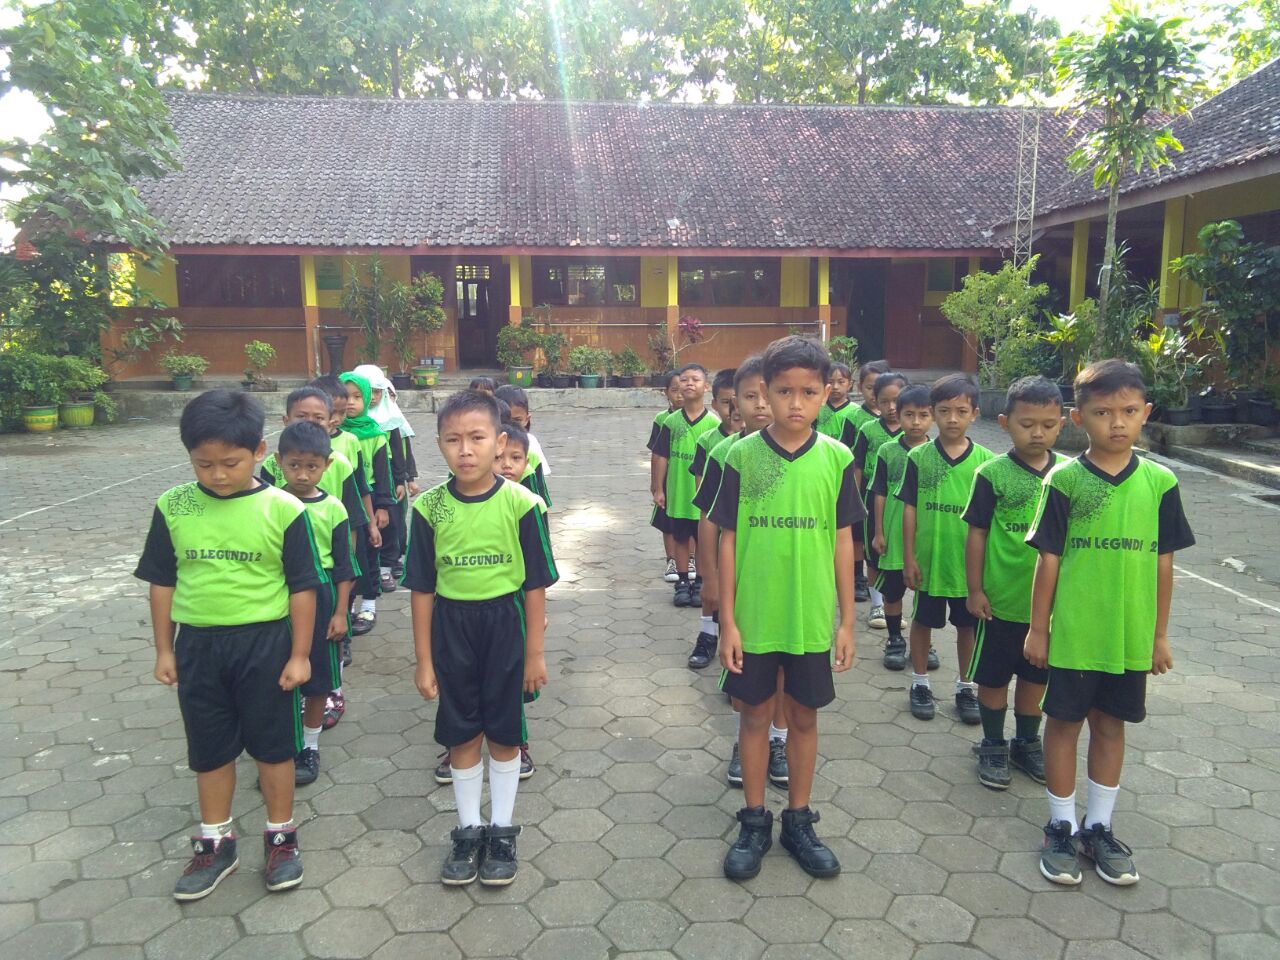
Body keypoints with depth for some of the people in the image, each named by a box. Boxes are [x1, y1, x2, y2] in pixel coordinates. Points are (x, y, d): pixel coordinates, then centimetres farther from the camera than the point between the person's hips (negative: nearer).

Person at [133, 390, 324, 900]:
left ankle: (281, 837, 30)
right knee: (209, 748, 17)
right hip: (198, 644, 3)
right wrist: (164, 649, 7)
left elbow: (302, 586, -8)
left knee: (273, 744, 11)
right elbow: (162, 581, 5)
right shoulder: (172, 507, -4)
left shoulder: (283, 510, -13)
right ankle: (215, 843, 35)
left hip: (265, 642, -3)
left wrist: (299, 654, -6)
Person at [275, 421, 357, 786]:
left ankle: (310, 746, 27)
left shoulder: (333, 509, -5)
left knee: (316, 679, 9)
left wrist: (340, 612, -3)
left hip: (320, 597, 0)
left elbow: (344, 567, -1)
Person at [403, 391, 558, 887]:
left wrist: (535, 652, -4)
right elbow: (422, 589, -1)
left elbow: (535, 583, -6)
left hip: (504, 622, -1)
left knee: (504, 732, 11)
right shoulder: (428, 508, -6)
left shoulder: (521, 504, -12)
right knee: (461, 734, 12)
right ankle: (469, 829, 31)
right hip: (451, 626, 2)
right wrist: (424, 660, 1)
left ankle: (502, 829, 30)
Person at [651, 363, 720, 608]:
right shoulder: (671, 421, -1)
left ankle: (700, 583, 23)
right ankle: (682, 582, 24)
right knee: (680, 538, 12)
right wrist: (658, 489, 2)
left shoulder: (713, 423, -7)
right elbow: (661, 457, 3)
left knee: (703, 540, 10)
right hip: (677, 493, 2)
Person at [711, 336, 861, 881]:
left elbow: (842, 543, 1)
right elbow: (728, 541, -4)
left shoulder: (837, 459, -4)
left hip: (811, 620, 1)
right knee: (756, 715, 12)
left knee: (803, 717, 14)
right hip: (753, 618, -1)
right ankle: (754, 823, 30)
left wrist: (847, 621, 2)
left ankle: (798, 822, 32)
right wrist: (727, 620, -5)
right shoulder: (742, 456, -7)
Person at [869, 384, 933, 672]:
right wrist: (879, 532, -1)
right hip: (894, 536, 0)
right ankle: (895, 641, 27)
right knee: (892, 591, 10)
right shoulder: (887, 451, -3)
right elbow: (880, 494, 0)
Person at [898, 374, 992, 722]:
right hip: (928, 559, 0)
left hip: (969, 561, 1)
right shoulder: (918, 458, -6)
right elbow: (910, 509, -3)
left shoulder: (985, 461, -5)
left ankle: (966, 686, 31)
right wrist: (909, 557, -4)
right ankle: (920, 683, 30)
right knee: (923, 621, 13)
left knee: (967, 625, 14)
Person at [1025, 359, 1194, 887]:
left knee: (1110, 725, 15)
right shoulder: (1063, 480, -9)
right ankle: (1061, 827, 25)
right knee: (1064, 722, 9)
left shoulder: (1160, 483, -1)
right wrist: (1037, 628, -3)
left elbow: (1162, 562, 4)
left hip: (1131, 637, 3)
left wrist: (1160, 634, 7)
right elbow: (1048, 559, -6)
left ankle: (1099, 828, 31)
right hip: (1073, 633, -2)